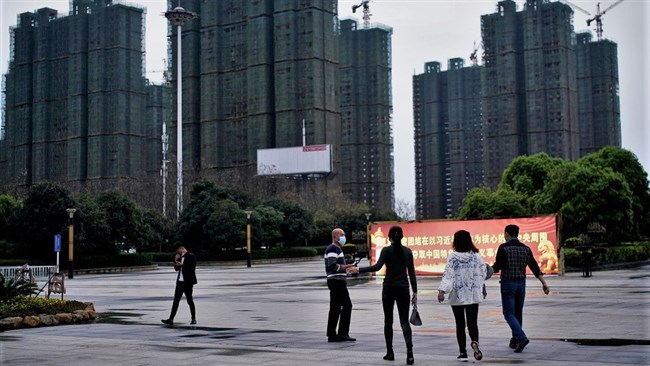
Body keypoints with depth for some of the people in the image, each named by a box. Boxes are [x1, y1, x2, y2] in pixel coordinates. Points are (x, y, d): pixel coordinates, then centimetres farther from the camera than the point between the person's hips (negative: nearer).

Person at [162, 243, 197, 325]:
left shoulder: (191, 256, -9)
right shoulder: (180, 257, 13)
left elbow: (192, 269, -16)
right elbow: (176, 269, 16)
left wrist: (182, 264, -18)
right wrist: (176, 260, 1)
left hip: (187, 282, -7)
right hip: (180, 281, 7)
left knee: (189, 300, 2)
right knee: (176, 300, 1)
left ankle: (193, 319, 14)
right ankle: (171, 319, -2)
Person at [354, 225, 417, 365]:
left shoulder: (386, 250, -6)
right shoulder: (407, 251, 4)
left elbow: (377, 267, -19)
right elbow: (411, 273, 3)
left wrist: (359, 270, -13)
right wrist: (415, 292, 6)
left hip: (389, 288, -2)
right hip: (403, 289, 2)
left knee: (388, 320, 12)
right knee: (404, 320, 2)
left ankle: (390, 352, 16)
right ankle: (409, 350, -20)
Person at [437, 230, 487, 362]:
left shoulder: (452, 256, -9)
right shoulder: (476, 256, -2)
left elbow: (448, 274, -16)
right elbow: (483, 273, 2)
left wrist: (442, 290, -20)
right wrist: (480, 287, 20)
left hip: (457, 296, -1)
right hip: (473, 295, 1)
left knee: (460, 324, 9)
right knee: (472, 322, 7)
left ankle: (463, 352, 11)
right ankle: (475, 342, -22)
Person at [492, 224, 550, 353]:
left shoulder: (503, 248, -8)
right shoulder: (525, 248, 8)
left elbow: (497, 266, -12)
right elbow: (535, 267, 7)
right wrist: (544, 283, 9)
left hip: (508, 283, -6)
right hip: (521, 283, 6)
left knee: (509, 313, -4)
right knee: (518, 312, 16)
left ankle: (521, 337, -22)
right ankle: (515, 341, 23)